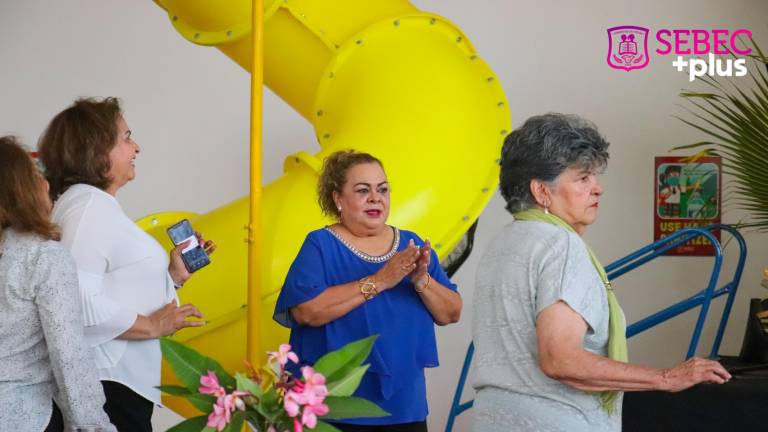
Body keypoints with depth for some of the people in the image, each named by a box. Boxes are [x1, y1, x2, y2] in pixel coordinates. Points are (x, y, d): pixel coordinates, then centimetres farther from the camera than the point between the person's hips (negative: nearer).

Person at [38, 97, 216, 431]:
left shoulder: (100, 206, 18)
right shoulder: (88, 204, -14)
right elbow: (77, 301, -27)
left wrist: (173, 275, 10)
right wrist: (151, 325, -18)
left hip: (122, 379, 11)